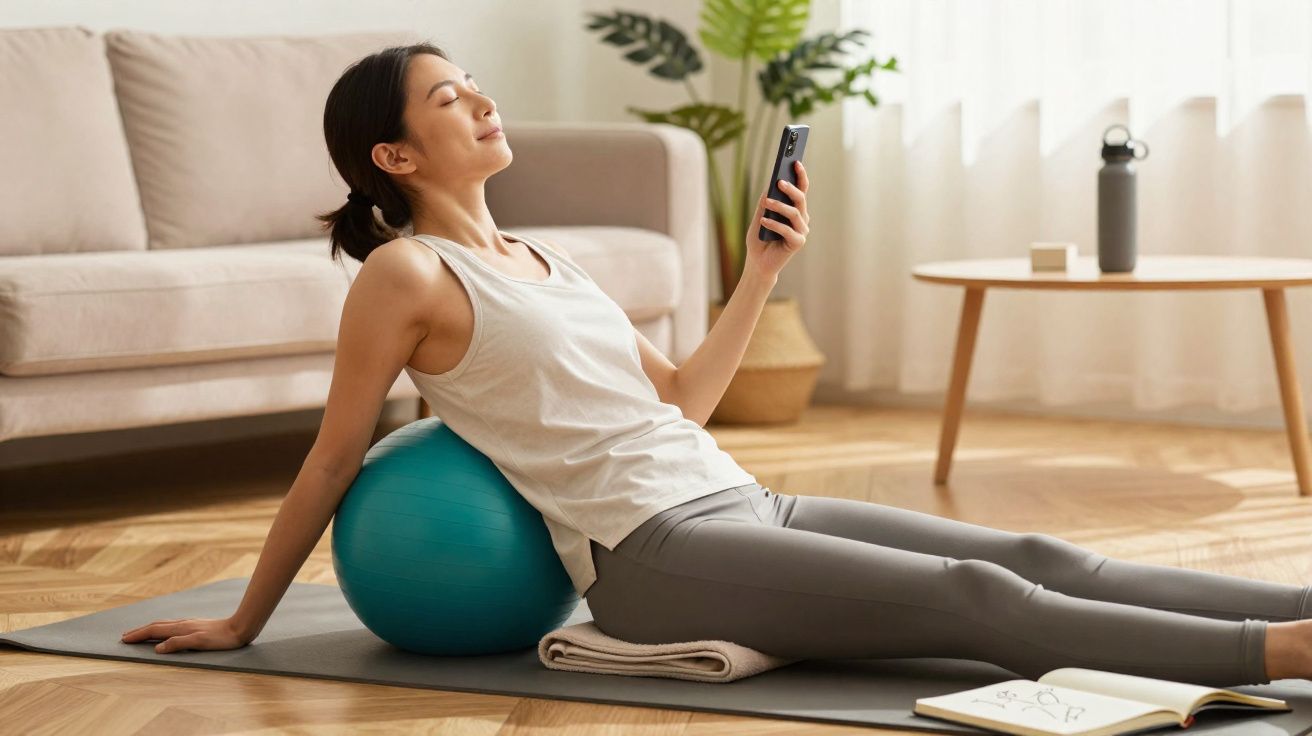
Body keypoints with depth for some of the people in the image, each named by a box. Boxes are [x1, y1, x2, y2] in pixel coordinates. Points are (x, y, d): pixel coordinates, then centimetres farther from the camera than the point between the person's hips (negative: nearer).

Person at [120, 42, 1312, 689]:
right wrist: (241, 624, 9)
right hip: (655, 556, -8)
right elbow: (332, 462, 5)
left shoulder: (545, 262, 21)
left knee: (1035, 559, -9)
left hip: (744, 505, 8)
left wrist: (762, 273, 17)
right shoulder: (406, 272, -2)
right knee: (978, 600, -22)